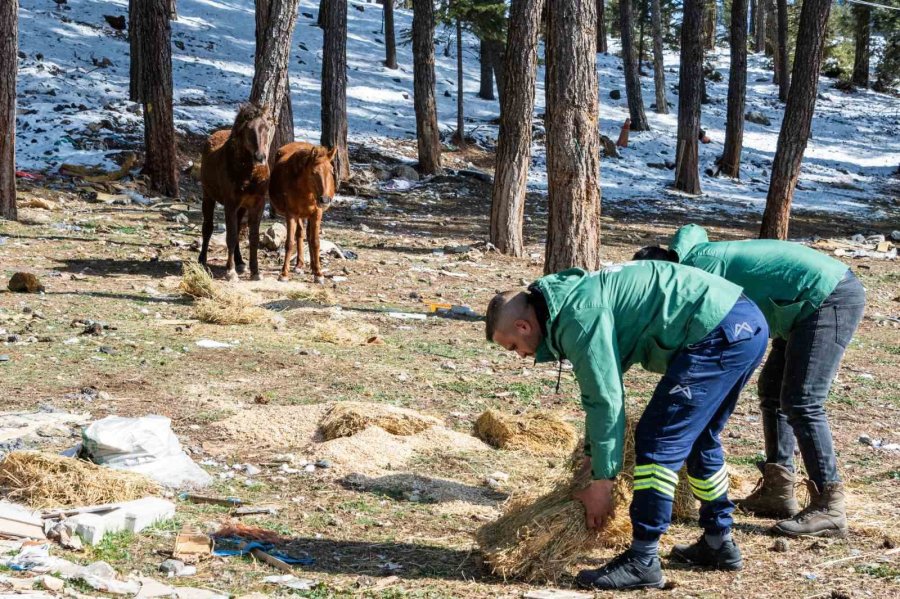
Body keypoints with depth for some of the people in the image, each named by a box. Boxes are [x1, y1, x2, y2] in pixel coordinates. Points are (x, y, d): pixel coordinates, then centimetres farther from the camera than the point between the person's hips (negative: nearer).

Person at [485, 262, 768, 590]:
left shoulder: (578, 317, -13)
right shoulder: (574, 298, 19)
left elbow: (606, 400, -14)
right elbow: (602, 389, 30)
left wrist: (601, 481, -6)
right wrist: (591, 453, 34)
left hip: (721, 331, -11)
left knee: (659, 441, -8)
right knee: (697, 437, 23)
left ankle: (643, 561, -6)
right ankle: (719, 542, 32)